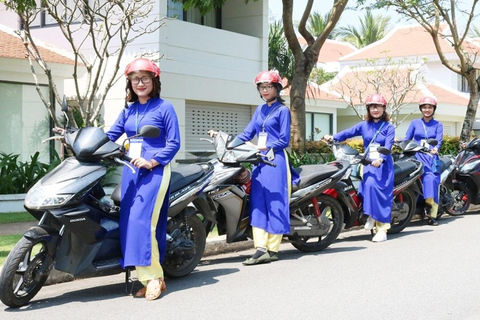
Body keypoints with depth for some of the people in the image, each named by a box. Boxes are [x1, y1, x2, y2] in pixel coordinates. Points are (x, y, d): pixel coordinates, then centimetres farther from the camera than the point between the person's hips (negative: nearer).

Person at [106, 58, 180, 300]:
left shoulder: (164, 108, 0)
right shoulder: (128, 110, 16)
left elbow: (174, 143, -5)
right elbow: (110, 135, 13)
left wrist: (152, 161, -16)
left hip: (154, 170, -6)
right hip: (130, 170, 6)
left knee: (142, 221, -17)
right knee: (128, 223, 0)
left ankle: (153, 278, -8)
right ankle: (153, 278, 6)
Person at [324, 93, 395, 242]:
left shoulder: (388, 127, 5)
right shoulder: (364, 125, 13)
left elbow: (388, 146, -9)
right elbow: (348, 132, 2)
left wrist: (380, 159, -29)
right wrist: (333, 137, -17)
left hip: (383, 164, -2)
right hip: (368, 163, 2)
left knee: (382, 193, -15)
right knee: (369, 184, -26)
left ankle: (382, 229, -12)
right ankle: (371, 215, -5)